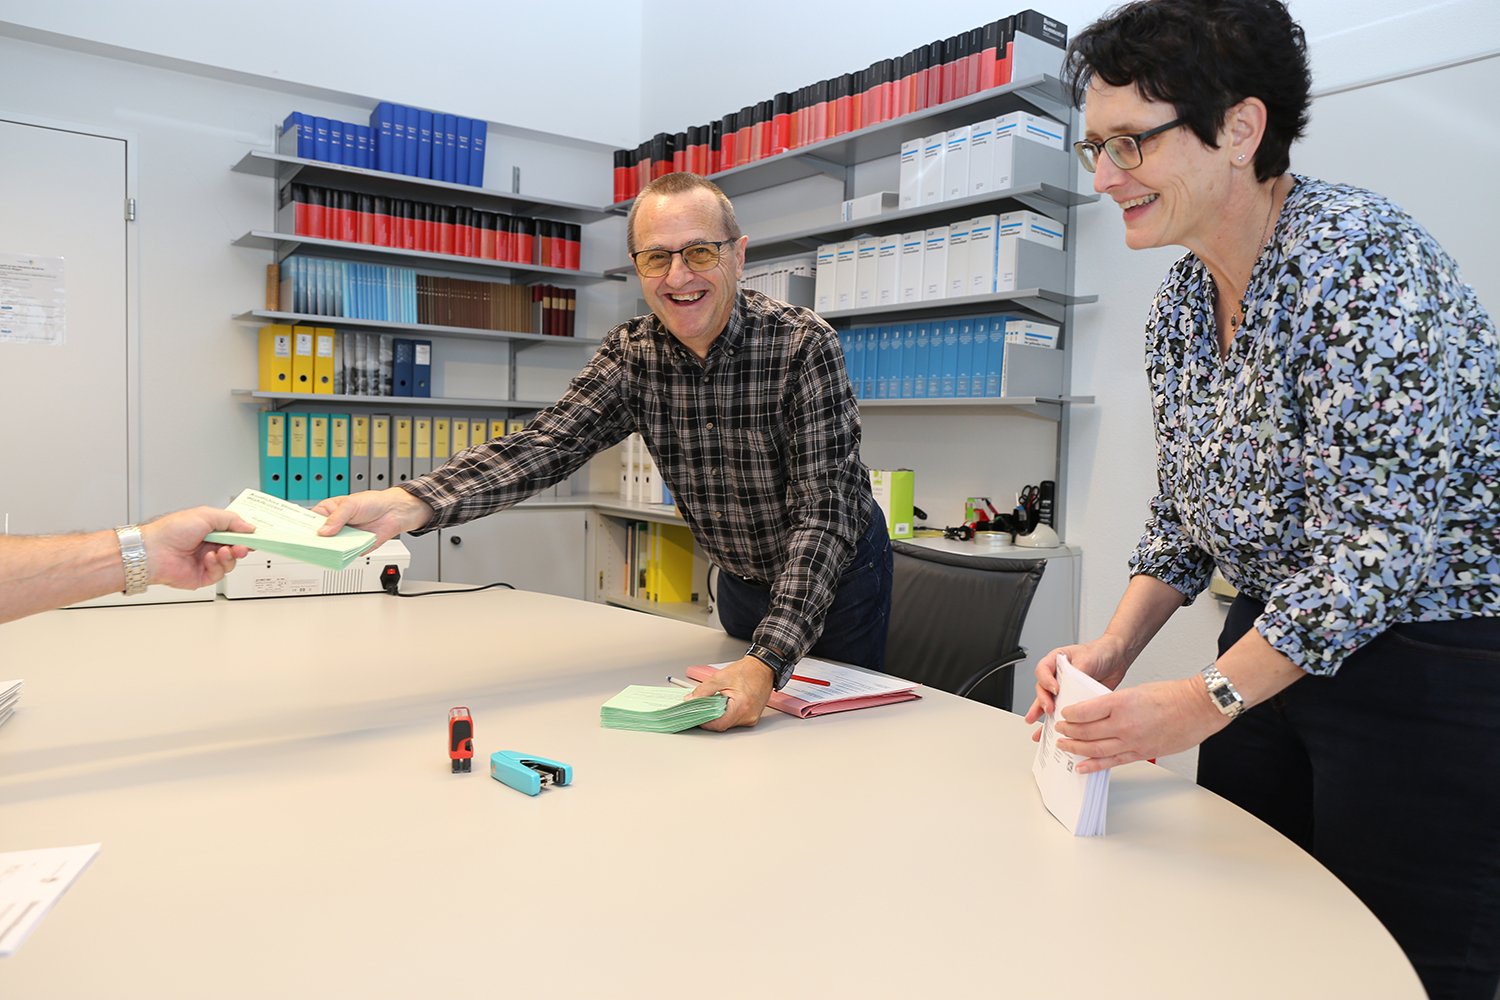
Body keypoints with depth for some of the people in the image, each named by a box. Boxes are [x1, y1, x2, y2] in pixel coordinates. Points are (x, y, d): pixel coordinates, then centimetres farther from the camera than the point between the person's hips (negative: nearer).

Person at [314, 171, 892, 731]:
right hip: (742, 579, 4)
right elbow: (545, 446, -26)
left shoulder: (803, 346, -29)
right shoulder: (631, 354, -15)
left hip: (838, 571, -3)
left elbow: (822, 511, -34)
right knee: (737, 730, 21)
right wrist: (408, 504, -44)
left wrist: (768, 661, -46)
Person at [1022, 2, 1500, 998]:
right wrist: (1114, 650, 0)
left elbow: (1377, 536, -25)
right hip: (1277, 649, 7)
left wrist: (1206, 700, -21)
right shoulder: (1179, 307, 4)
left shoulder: (1356, 254, -20)